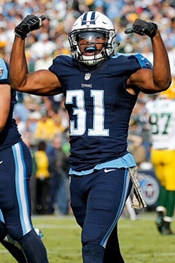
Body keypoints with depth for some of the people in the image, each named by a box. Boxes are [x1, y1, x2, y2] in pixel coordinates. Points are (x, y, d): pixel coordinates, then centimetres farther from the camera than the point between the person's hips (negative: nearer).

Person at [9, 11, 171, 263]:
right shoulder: (66, 72, 8)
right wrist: (20, 37, 3)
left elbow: (160, 82, -24)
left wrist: (155, 36, -32)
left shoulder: (124, 70, -7)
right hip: (79, 173, 6)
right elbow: (21, 82, 9)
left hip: (112, 171, -6)